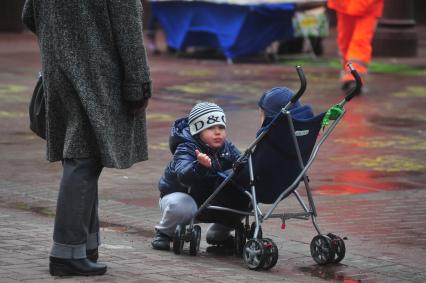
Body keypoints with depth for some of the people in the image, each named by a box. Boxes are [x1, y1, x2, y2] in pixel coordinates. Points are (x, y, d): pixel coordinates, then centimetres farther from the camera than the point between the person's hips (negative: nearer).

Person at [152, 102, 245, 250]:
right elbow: (184, 176, -45)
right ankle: (164, 233, -6)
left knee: (243, 199, -11)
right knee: (181, 207, -41)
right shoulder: (185, 149, -26)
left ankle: (218, 233, 17)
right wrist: (200, 165, -66)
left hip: (211, 197, 6)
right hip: (179, 193, -6)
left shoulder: (227, 147, -3)